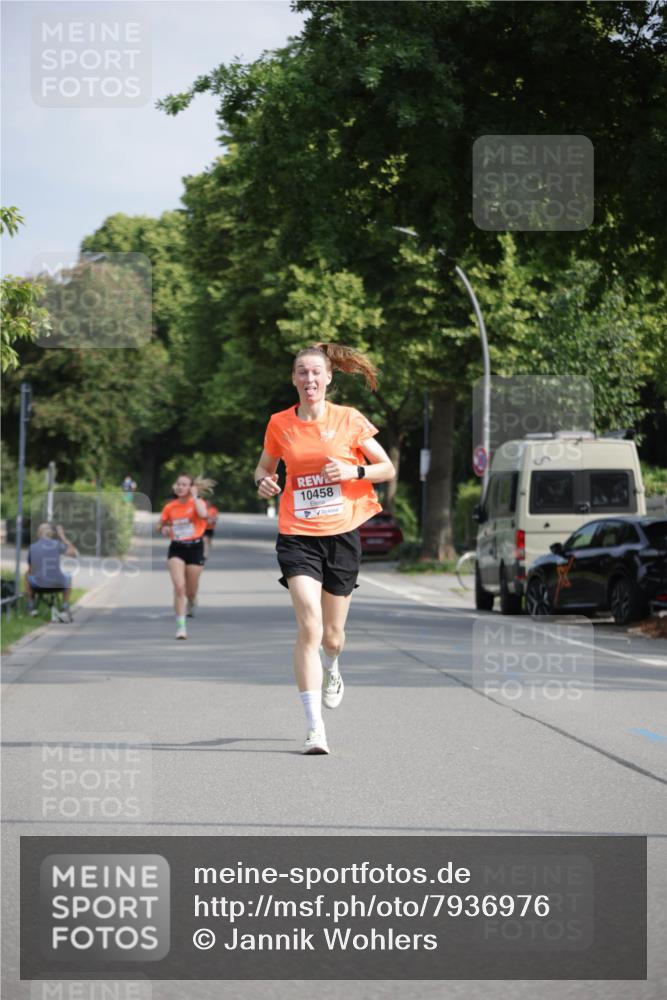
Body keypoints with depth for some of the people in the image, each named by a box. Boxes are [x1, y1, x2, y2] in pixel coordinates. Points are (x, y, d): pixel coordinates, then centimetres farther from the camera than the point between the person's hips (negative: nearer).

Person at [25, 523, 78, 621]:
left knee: (27, 577, 34)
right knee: (67, 578, 34)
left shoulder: (32, 547, 1)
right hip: (57, 584, -1)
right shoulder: (57, 544, -5)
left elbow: (30, 570, 11)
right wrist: (63, 537, 11)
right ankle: (65, 610, 26)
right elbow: (74, 552, 5)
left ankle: (31, 607, 33)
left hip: (39, 584, 1)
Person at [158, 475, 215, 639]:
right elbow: (160, 525, 18)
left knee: (191, 589, 8)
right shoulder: (170, 507, 5)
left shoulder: (198, 502, -2)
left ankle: (191, 603, 47)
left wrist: (195, 496, -15)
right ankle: (181, 626, -15)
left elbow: (202, 514, -26)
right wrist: (164, 529, -4)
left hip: (195, 547, -1)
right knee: (179, 586, -16)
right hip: (176, 548, 1)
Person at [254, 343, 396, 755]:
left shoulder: (350, 420, -1)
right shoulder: (280, 424, 2)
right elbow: (265, 465, 18)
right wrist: (263, 481, -5)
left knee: (332, 634, 10)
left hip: (342, 534, 1)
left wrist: (354, 471, -14)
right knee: (309, 626, -18)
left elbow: (388, 469, 4)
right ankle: (315, 727, -17)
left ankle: (332, 671, 50)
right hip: (298, 535, -1)